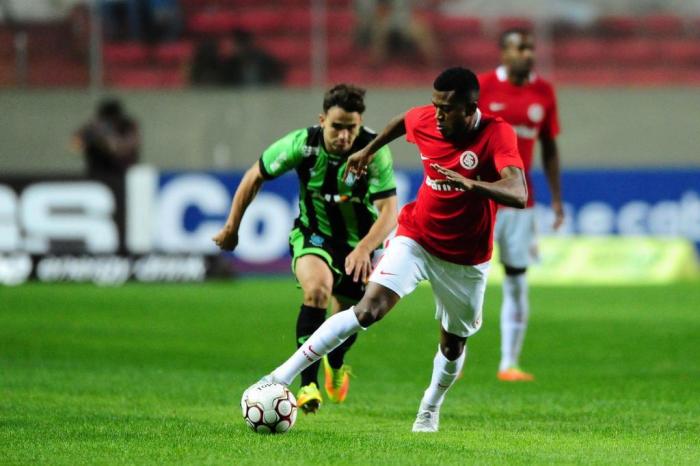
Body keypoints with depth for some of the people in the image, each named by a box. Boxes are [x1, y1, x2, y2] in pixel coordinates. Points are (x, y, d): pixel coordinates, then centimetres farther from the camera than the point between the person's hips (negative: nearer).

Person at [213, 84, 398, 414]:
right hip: (313, 235, -2)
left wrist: (364, 249, -47)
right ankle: (308, 384, -32)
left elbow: (388, 212, -30)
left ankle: (335, 365, 53)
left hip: (359, 242, 2)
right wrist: (231, 228, 0)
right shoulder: (302, 144, -23)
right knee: (317, 289, -32)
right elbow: (255, 177, -6)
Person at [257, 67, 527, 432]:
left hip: (466, 259, -1)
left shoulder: (497, 135, -23)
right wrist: (370, 150, 22)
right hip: (416, 238, 1)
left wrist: (469, 183, -51)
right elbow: (404, 120, 16)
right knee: (369, 309, -21)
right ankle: (283, 376, -21)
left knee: (454, 343, 14)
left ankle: (430, 409, 45)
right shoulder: (425, 120, -11)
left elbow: (518, 195, -38)